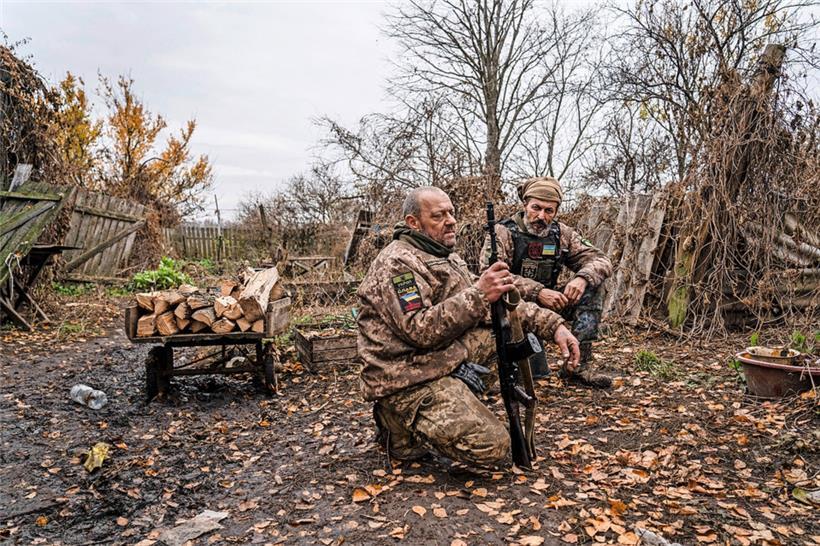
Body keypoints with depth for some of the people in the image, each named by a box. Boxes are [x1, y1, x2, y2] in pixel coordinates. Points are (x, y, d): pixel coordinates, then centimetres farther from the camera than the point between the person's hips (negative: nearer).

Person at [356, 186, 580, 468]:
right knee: (492, 447, -18)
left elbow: (498, 301, 10)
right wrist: (479, 295, -28)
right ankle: (403, 427, 0)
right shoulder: (398, 263, -17)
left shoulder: (447, 259, 13)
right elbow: (419, 330, -27)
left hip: (443, 359, 9)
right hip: (408, 380, -9)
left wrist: (553, 324, -1)